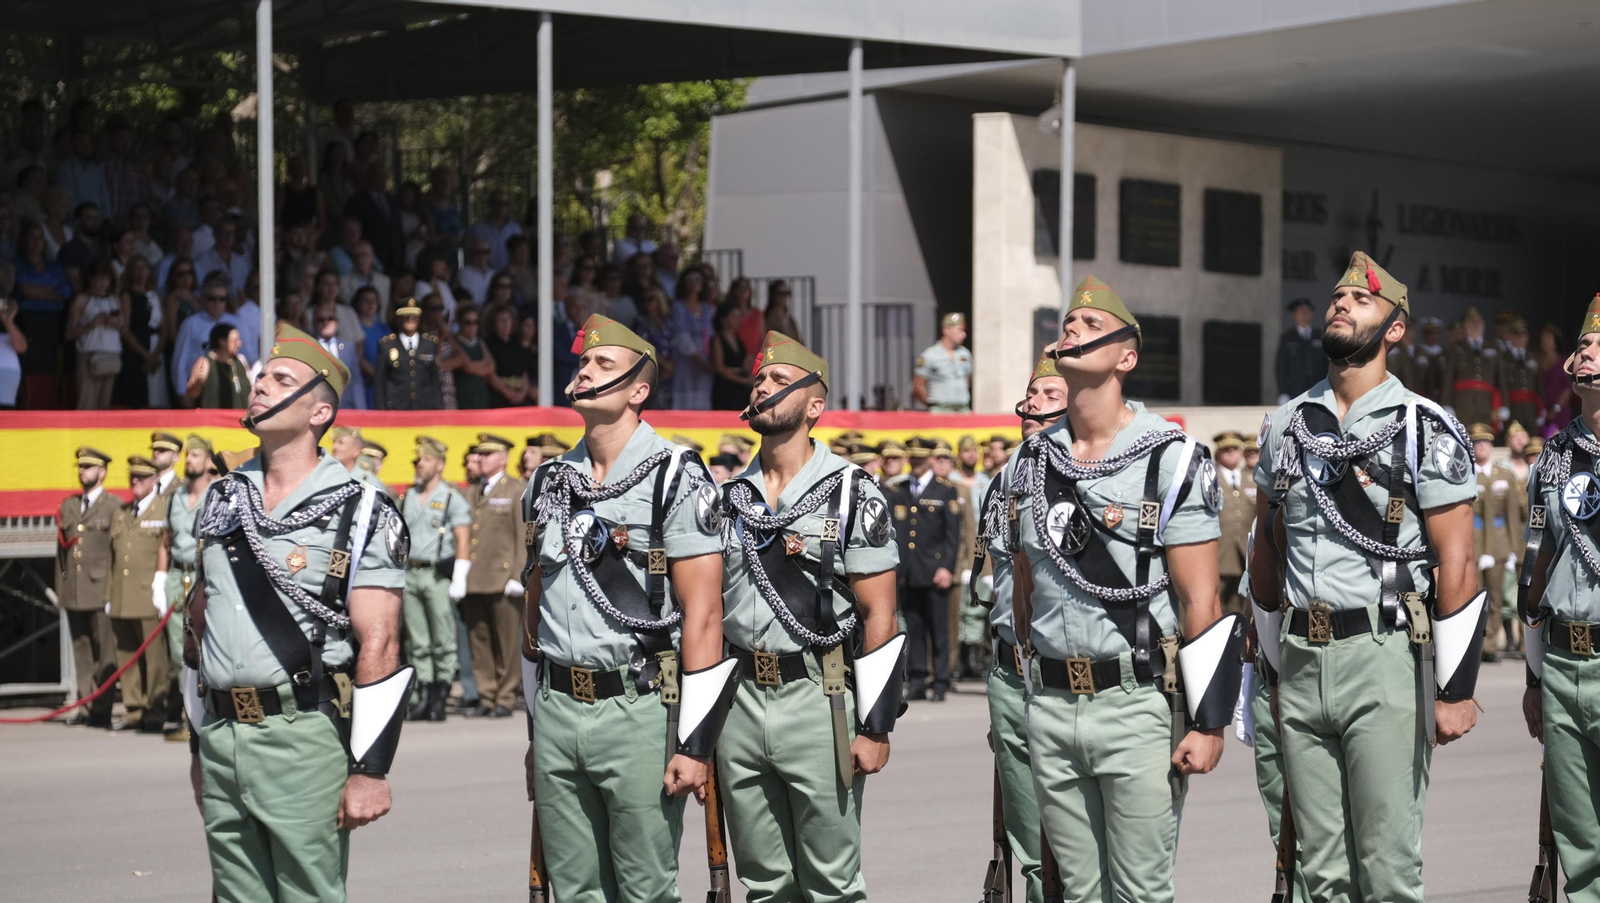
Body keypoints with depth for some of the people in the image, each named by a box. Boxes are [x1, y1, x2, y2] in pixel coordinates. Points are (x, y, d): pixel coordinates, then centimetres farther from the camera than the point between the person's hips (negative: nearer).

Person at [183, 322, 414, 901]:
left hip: (304, 741, -6)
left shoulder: (360, 512, -5)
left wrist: (370, 768, -15)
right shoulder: (222, 500, 14)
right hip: (220, 738, 6)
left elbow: (379, 645, -11)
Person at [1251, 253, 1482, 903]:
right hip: (1300, 661, 5)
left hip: (1384, 659, -5)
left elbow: (1456, 562, -7)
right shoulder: (1285, 426, 12)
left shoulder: (1426, 429, -4)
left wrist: (1456, 689, -10)